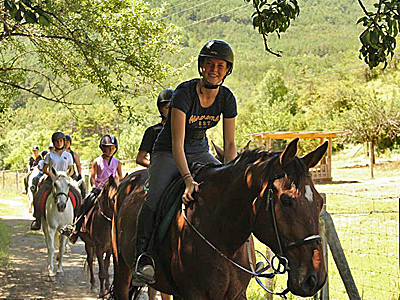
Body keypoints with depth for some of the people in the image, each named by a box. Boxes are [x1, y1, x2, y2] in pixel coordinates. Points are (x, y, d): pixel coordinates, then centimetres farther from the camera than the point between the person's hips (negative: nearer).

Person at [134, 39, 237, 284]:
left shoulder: (227, 98, -8)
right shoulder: (185, 93, -24)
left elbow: (230, 144, -5)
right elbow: (177, 144, -30)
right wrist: (188, 178, -42)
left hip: (200, 153, 5)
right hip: (168, 153, -5)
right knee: (156, 197, -30)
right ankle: (144, 255, -19)